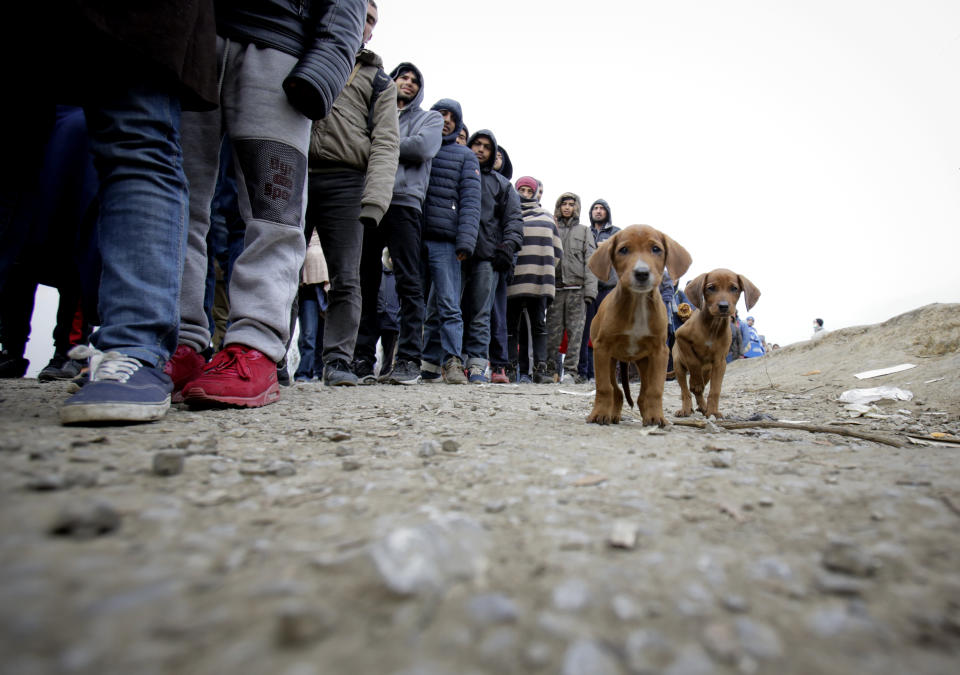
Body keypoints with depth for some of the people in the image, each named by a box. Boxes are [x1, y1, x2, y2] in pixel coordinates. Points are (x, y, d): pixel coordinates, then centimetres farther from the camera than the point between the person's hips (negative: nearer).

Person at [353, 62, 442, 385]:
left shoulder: (429, 118, 21)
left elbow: (423, 147, -1)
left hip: (404, 203, -2)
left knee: (409, 282, -9)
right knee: (364, 282, 0)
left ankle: (409, 360, -9)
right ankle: (362, 359, 5)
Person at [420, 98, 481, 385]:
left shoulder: (465, 155, 17)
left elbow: (470, 201, 5)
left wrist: (465, 241, -10)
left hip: (445, 241, -2)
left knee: (448, 305, -10)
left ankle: (451, 361, -11)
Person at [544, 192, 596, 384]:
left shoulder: (584, 231, 16)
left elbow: (590, 261, 6)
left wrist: (590, 289, -7)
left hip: (577, 289, 0)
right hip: (555, 288, 1)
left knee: (575, 330, -4)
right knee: (553, 330, -3)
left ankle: (570, 370, -3)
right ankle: (550, 369, 2)